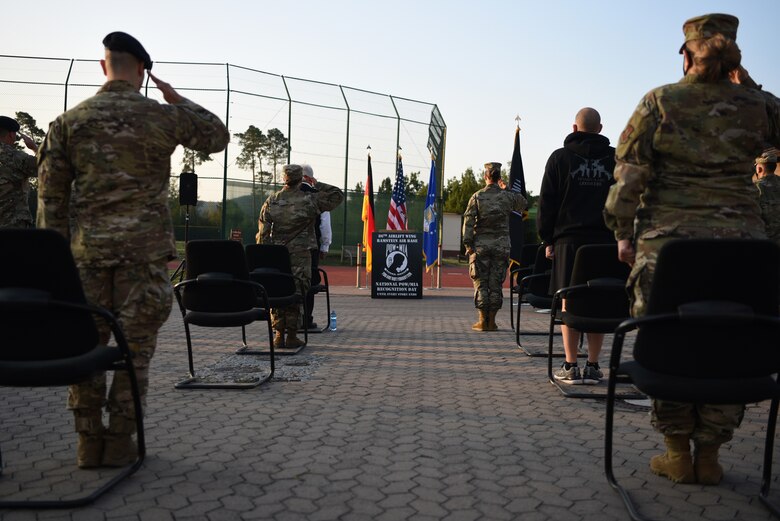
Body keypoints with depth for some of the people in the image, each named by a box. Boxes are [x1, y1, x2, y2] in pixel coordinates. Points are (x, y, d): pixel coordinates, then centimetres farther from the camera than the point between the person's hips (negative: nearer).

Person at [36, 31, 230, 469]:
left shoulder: (68, 122, 5)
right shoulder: (163, 117, -2)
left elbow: (51, 196, 4)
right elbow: (219, 135, 15)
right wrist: (177, 99, 20)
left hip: (87, 249, 2)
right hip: (146, 248, -2)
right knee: (136, 346, 5)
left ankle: (89, 442, 14)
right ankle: (120, 442, 9)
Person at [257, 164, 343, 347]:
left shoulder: (271, 201, 3)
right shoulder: (309, 200, -6)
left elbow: (263, 231, 4)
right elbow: (337, 195, 5)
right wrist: (317, 185, 9)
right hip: (300, 255, -3)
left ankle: (278, 335, 11)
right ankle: (291, 336, 4)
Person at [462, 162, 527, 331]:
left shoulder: (477, 197, -3)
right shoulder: (507, 196, 2)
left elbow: (468, 221, -7)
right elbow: (523, 204, 22)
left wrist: (468, 244, -3)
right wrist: (507, 190, 23)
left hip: (481, 246, -1)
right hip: (501, 246, 1)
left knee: (481, 284, 3)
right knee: (496, 284, 5)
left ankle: (482, 321, 2)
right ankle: (492, 321, 7)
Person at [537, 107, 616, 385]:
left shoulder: (560, 157, 4)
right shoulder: (615, 159, 10)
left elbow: (547, 203, 2)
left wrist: (547, 239, 8)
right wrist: (618, 236, 12)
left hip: (569, 239, -2)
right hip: (605, 240, 2)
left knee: (569, 301, 2)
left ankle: (571, 367, 2)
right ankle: (593, 366, 9)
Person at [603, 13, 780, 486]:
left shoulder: (659, 102, 2)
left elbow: (630, 173, -2)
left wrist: (624, 233, 4)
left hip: (668, 238, -2)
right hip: (739, 238, 2)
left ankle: (679, 455, 14)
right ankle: (710, 456, 17)